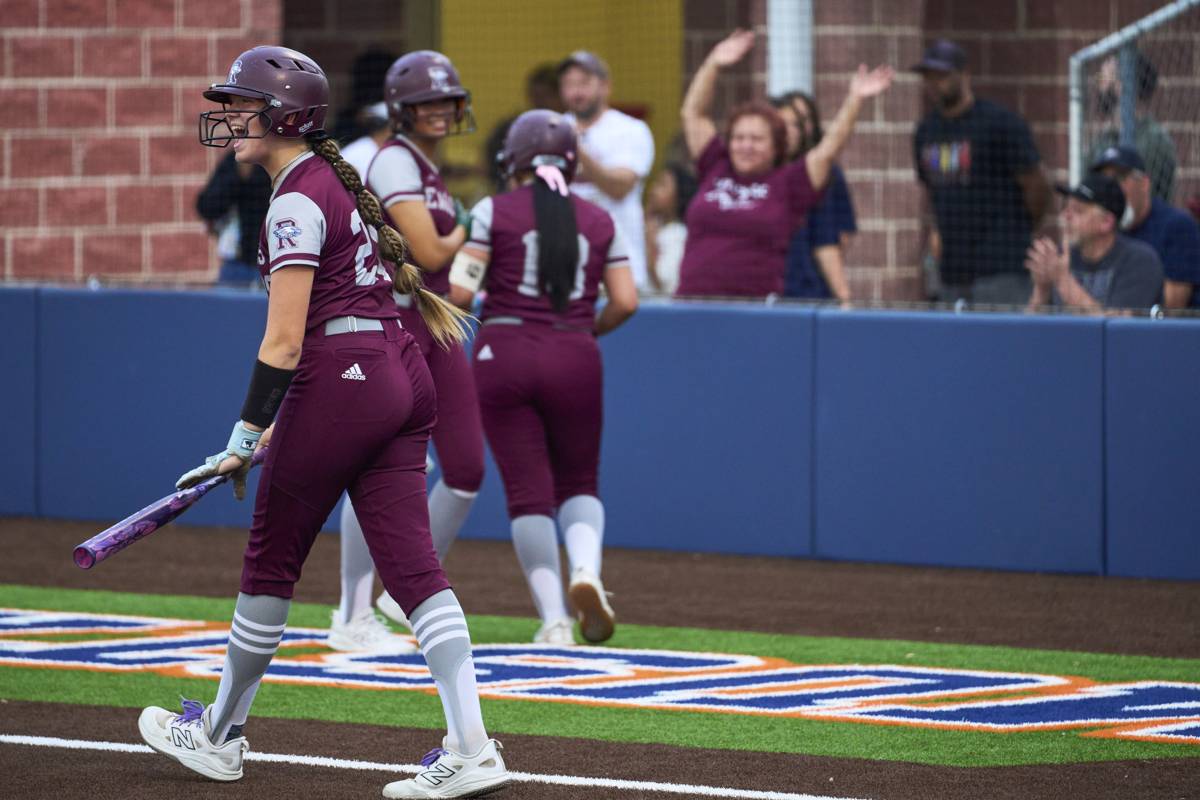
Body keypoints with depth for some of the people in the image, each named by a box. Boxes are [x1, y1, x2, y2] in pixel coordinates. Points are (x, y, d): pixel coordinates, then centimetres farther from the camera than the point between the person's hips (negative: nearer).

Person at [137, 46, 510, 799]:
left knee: (271, 560, 7)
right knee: (413, 563, 0)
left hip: (341, 382, -9)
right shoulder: (337, 180, 16)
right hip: (402, 377, 9)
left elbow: (284, 343, -17)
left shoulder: (295, 204, -12)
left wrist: (246, 436, -14)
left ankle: (220, 735, 21)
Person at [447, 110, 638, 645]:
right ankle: (586, 569, -15)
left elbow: (458, 291, -10)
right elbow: (625, 302, 4)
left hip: (504, 356, -2)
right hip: (575, 360, 2)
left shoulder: (494, 212, -1)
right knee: (578, 482, 16)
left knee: (528, 490, 2)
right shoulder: (599, 222, 8)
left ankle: (554, 620, -4)